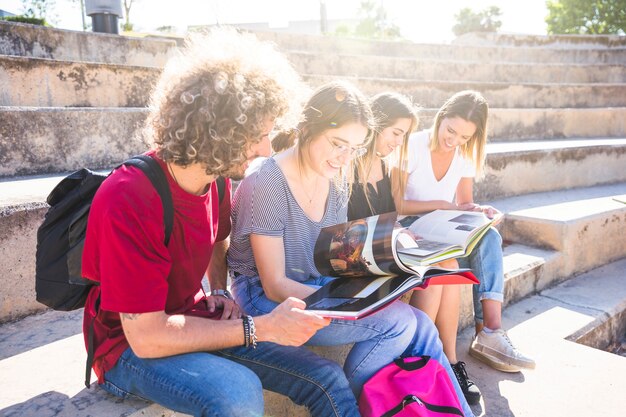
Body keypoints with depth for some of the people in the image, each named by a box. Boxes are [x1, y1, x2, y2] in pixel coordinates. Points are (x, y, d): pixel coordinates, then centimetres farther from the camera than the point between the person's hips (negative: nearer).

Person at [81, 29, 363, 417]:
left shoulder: (216, 178, -4)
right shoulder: (128, 201, -27)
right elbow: (146, 336, -26)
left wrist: (220, 292, -1)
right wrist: (262, 328, -26)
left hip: (194, 323, 6)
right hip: (129, 347, -5)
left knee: (329, 380, -5)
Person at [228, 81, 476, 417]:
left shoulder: (336, 178, 0)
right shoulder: (266, 183, -22)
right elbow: (275, 285, -20)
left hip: (321, 286, 7)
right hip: (267, 299, -6)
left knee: (422, 328, -8)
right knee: (398, 321, -18)